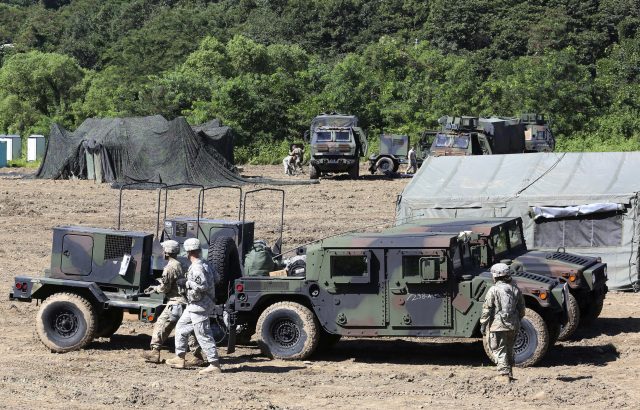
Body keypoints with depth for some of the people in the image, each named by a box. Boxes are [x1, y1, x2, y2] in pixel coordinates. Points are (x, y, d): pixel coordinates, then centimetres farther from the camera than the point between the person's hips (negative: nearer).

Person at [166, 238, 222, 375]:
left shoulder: (197, 268, -20)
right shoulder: (205, 265, 10)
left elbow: (203, 286, -28)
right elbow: (216, 277, 19)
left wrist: (187, 283, -18)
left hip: (199, 306, -11)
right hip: (193, 306, 11)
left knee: (203, 335, -9)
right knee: (181, 328, 18)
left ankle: (214, 365, -8)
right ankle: (180, 359, 23)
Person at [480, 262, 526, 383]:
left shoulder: (493, 290, -9)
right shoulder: (515, 289, 9)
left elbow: (487, 309, -11)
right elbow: (521, 309, 14)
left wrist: (483, 324, -5)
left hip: (498, 325, -6)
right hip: (513, 326, 6)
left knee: (500, 350, -1)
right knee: (509, 350, 18)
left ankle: (503, 374, -7)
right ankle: (509, 373, 24)